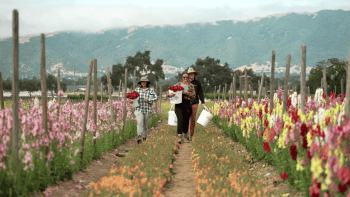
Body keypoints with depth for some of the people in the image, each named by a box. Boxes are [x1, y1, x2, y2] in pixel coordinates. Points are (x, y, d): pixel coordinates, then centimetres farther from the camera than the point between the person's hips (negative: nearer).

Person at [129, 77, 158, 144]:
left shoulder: (151, 90, 2)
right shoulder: (137, 90, 6)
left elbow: (156, 98, 0)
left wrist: (149, 100, -14)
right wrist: (131, 101, -7)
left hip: (147, 110, 1)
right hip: (139, 109, -1)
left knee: (145, 125, 10)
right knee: (140, 123, -19)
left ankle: (145, 137, 26)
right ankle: (139, 137, -29)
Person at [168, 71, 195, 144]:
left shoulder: (191, 86, 8)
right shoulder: (177, 85, 9)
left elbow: (193, 95, -4)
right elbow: (169, 92, 6)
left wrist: (185, 92, -17)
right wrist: (170, 94, -18)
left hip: (187, 104, 1)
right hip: (179, 104, -1)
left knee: (186, 120, 7)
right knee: (180, 119, -15)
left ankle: (185, 135, 26)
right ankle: (180, 137, -20)